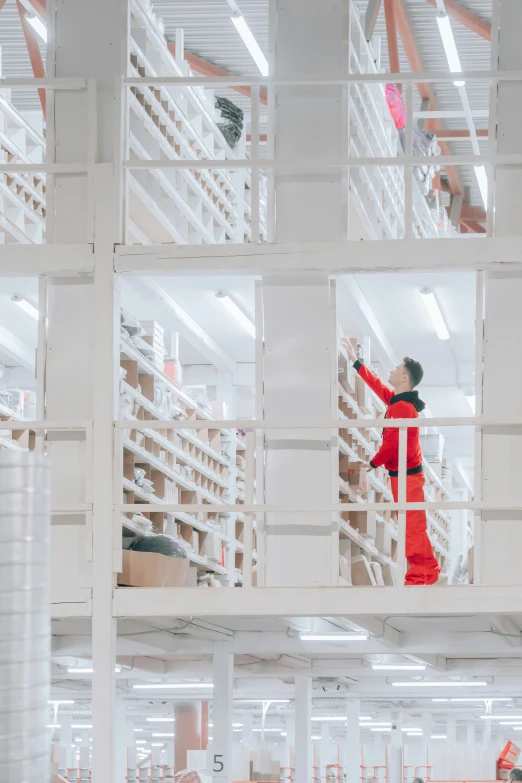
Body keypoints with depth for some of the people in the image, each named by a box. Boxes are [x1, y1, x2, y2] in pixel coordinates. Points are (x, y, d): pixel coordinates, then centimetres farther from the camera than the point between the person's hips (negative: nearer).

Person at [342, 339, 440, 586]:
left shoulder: (402, 407, -20)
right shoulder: (398, 400, 11)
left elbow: (392, 443, -21)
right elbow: (376, 384, 24)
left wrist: (374, 463, -6)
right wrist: (355, 360, 29)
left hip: (406, 475, -10)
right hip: (404, 473, 10)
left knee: (412, 527, -7)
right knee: (412, 525, 15)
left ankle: (420, 575, -5)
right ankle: (428, 569, 20)